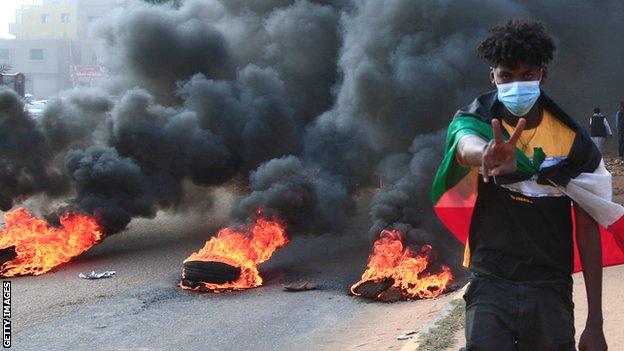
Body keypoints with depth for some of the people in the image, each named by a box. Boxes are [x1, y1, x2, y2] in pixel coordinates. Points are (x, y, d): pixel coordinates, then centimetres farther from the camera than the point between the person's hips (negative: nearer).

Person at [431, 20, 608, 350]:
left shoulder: (571, 138, -1)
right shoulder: (475, 121, -3)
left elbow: (587, 230, 0)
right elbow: (467, 146, -29)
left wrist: (595, 323, -4)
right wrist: (487, 155, -54)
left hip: (550, 292, 1)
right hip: (491, 287, -1)